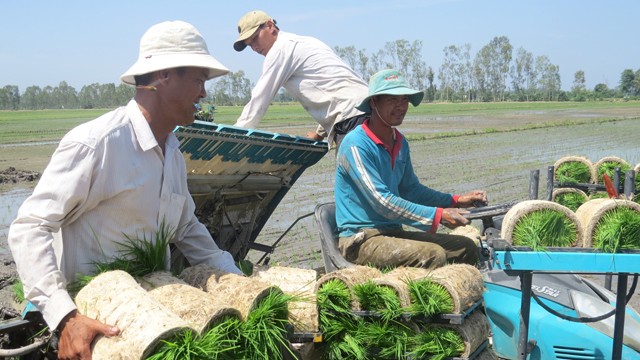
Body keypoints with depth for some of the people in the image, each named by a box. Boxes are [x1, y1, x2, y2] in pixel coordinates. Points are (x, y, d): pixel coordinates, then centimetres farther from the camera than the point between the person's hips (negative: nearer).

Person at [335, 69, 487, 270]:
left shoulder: (401, 143, 12)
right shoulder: (356, 145, -16)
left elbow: (410, 189, 22)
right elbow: (381, 202, -23)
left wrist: (456, 201, 10)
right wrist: (438, 216, -24)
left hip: (394, 232, 9)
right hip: (362, 240, -9)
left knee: (466, 248, 1)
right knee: (433, 256, -28)